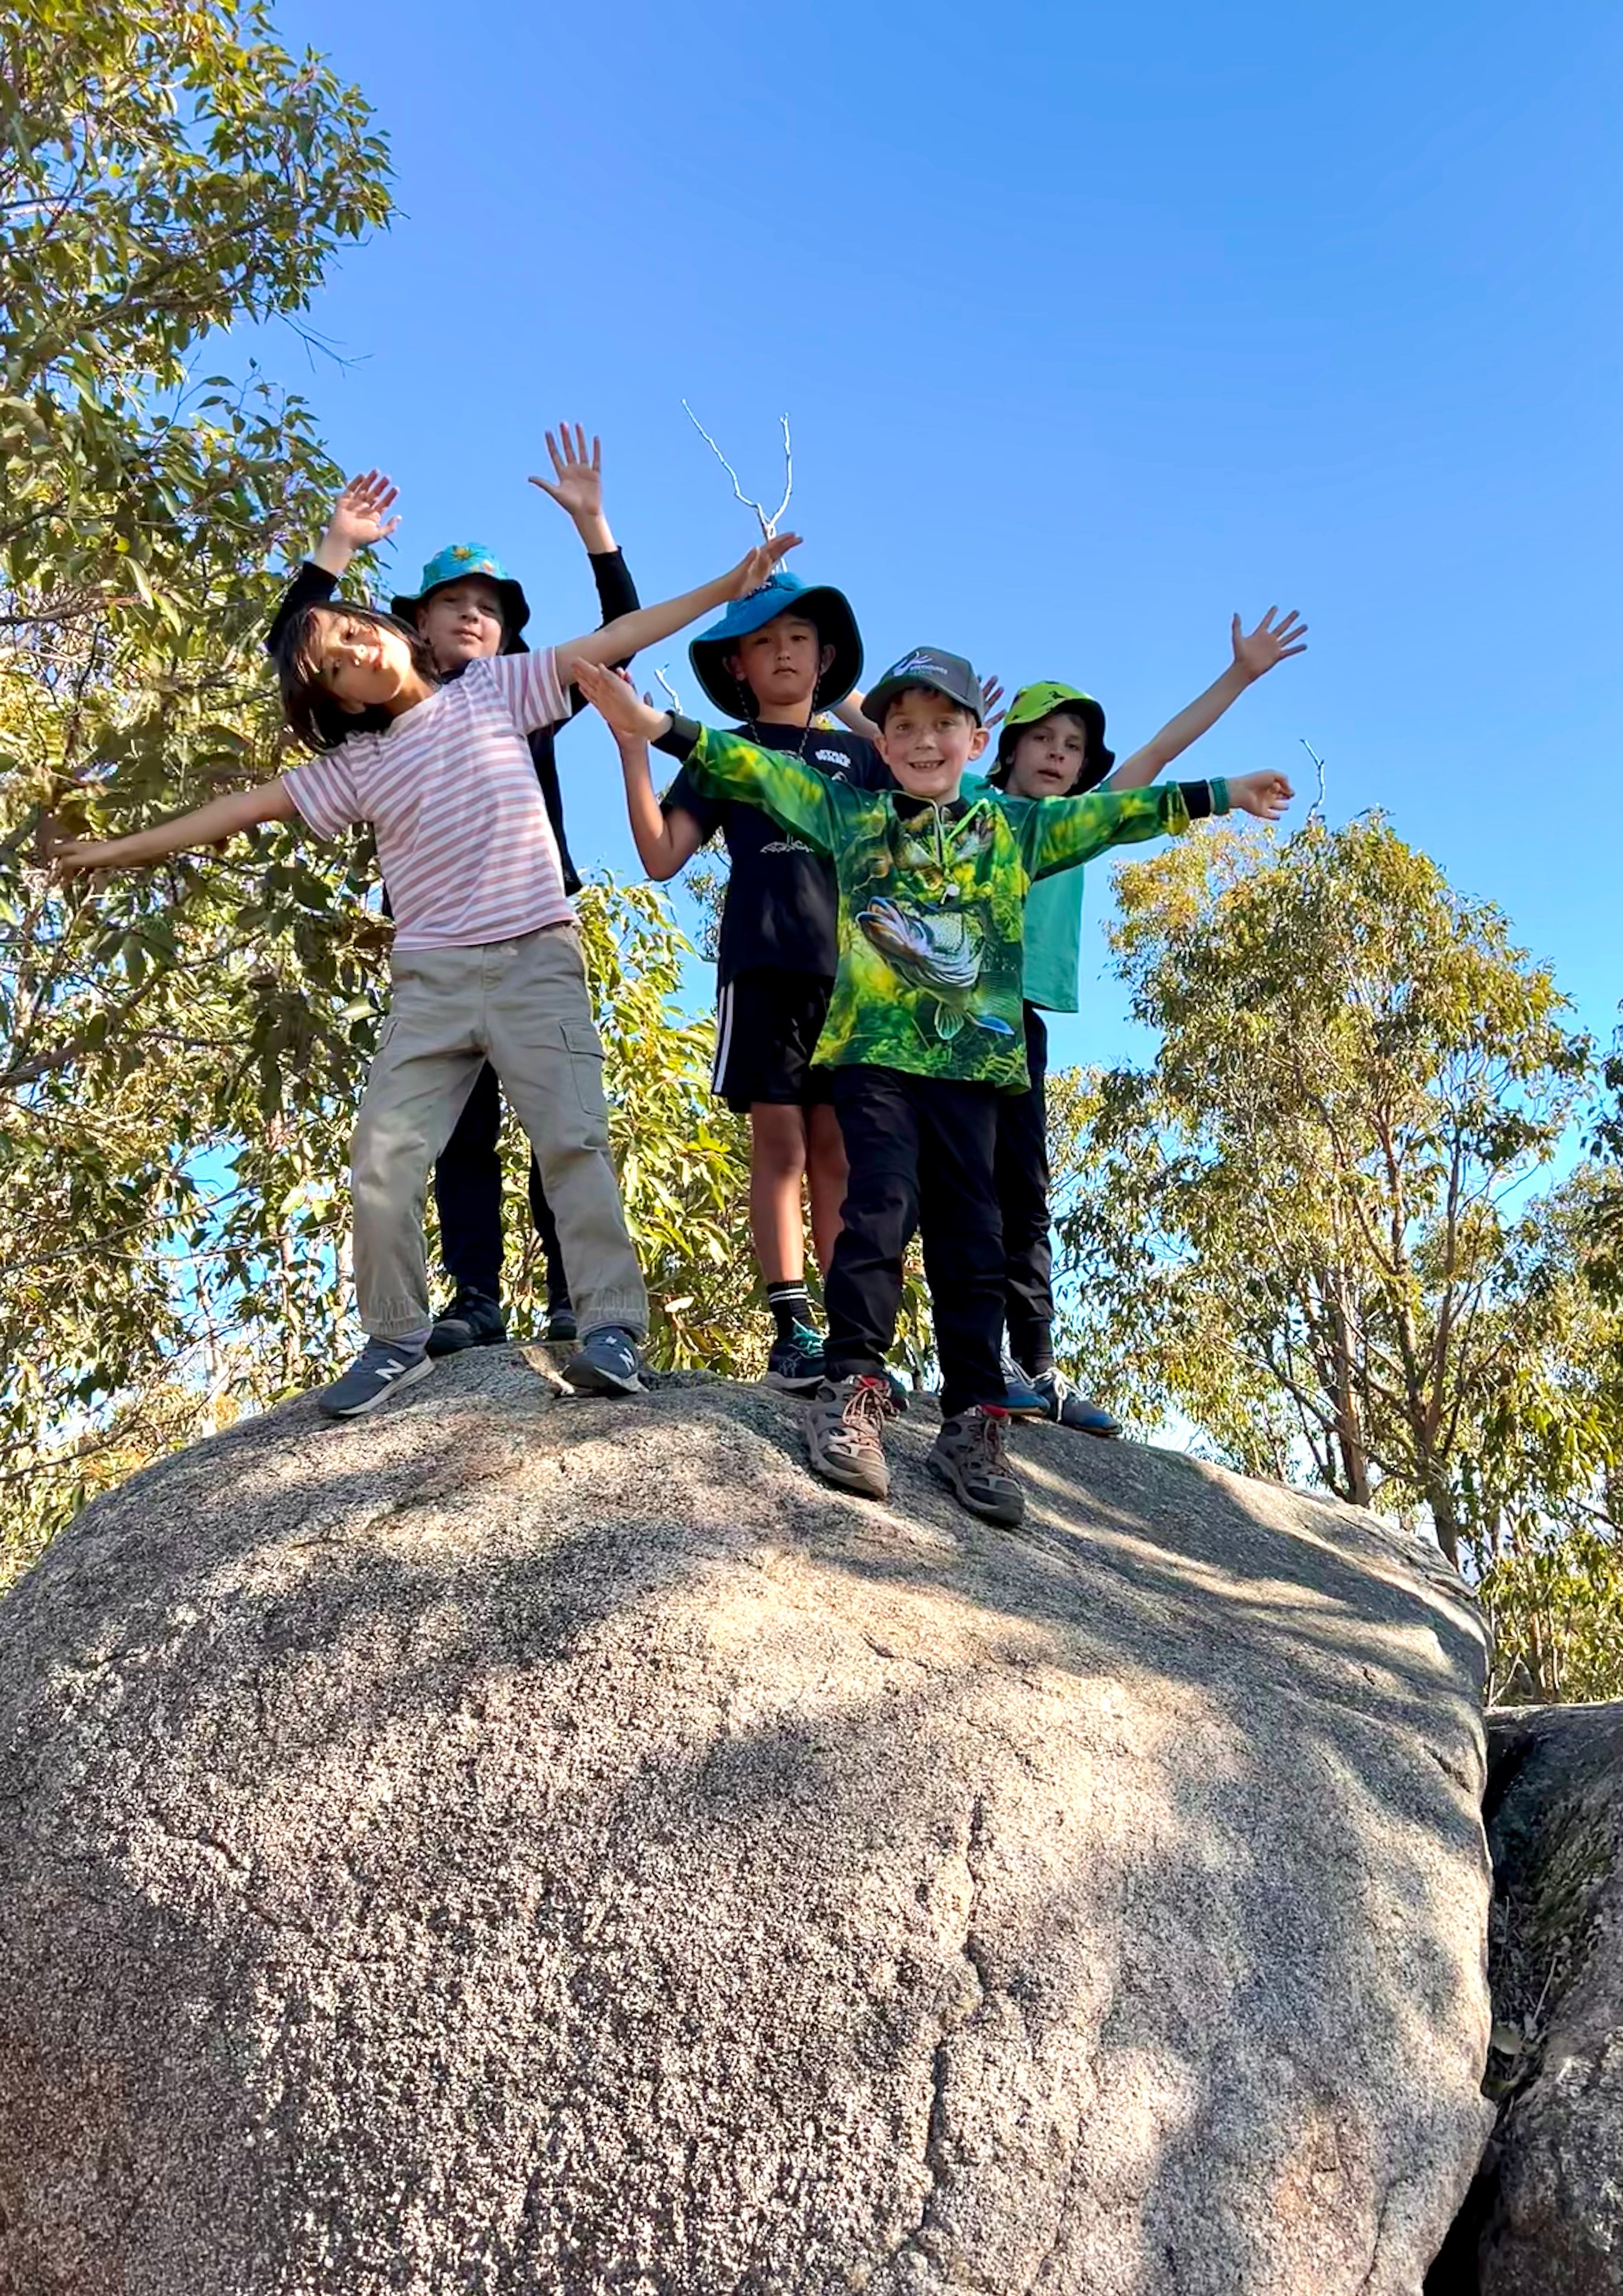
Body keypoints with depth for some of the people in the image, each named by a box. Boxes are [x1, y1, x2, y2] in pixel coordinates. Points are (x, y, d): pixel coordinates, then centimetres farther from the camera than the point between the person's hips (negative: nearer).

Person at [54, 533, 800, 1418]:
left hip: (535, 956, -3)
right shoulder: (355, 764, 14)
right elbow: (250, 804, 16)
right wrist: (118, 848, 17)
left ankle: (611, 1328, -11)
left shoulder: (494, 689, 9)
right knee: (383, 1161, -3)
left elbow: (614, 637, 7)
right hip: (430, 977, 3)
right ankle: (396, 1340, 8)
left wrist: (727, 586, 5)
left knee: (572, 1141, -11)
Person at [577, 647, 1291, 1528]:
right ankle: (852, 1389, -14)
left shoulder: (1015, 827, 15)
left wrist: (1221, 793, 17)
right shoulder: (848, 811, 10)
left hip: (971, 1060, 2)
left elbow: (1114, 814, 18)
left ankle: (972, 1421, 3)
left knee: (971, 1238, 0)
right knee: (881, 1206, -17)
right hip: (873, 1050, -2)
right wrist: (652, 724, -9)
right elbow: (757, 770, 1)